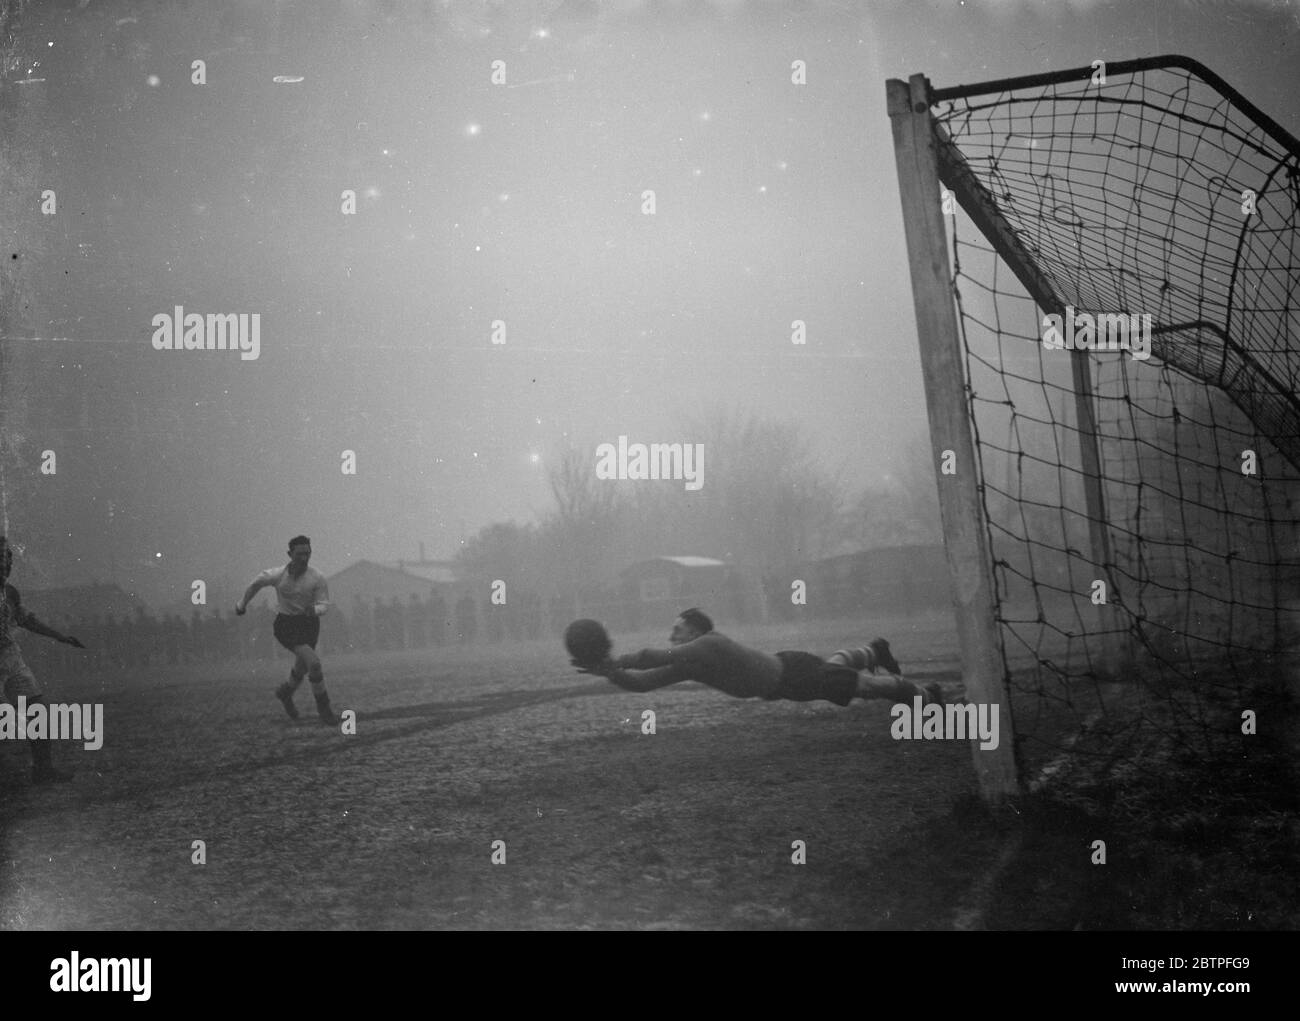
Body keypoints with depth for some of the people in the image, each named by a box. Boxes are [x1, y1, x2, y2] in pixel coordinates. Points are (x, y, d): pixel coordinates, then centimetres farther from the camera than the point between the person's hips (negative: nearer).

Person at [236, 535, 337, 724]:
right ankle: (323, 707, -8)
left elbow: (324, 605, -10)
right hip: (286, 625, -4)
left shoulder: (317, 578, -14)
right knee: (313, 662, -22)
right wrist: (243, 603, 21)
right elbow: (257, 583, 6)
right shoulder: (277, 575, -15)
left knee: (302, 668, 21)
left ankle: (286, 692, 55)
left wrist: (314, 610, -35)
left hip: (309, 624, 4)